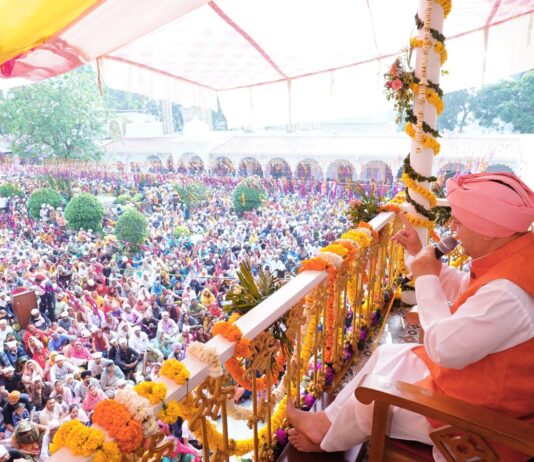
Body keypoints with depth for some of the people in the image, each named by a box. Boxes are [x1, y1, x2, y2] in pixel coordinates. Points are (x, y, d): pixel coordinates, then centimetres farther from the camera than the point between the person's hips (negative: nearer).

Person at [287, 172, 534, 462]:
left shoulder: (506, 293, -38)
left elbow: (444, 348, -33)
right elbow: (464, 291, 11)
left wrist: (426, 278, -24)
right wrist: (421, 254, 4)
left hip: (471, 413, -9)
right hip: (471, 371, 9)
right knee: (385, 355, 16)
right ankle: (329, 421, 29)